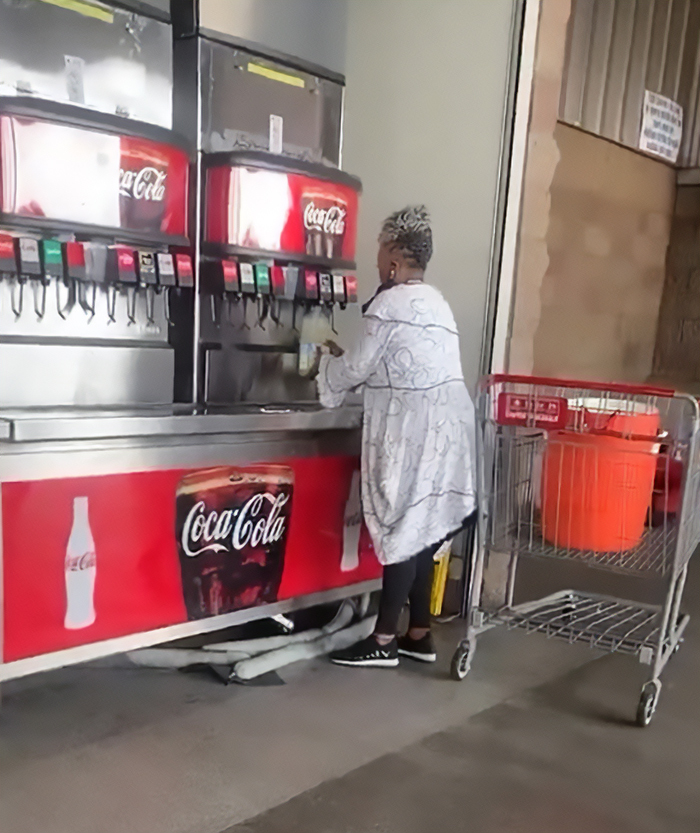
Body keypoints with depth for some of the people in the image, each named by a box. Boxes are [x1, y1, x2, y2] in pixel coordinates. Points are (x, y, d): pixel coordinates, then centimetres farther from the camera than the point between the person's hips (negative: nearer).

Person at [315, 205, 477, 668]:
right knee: (420, 530, 13)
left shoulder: (390, 303, -11)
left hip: (414, 432, -9)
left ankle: (383, 641, 6)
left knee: (403, 529, -3)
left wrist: (328, 362, 15)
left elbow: (355, 370, -6)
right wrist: (347, 358, 26)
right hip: (442, 427, 9)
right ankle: (420, 634, 21)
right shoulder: (435, 302, 17)